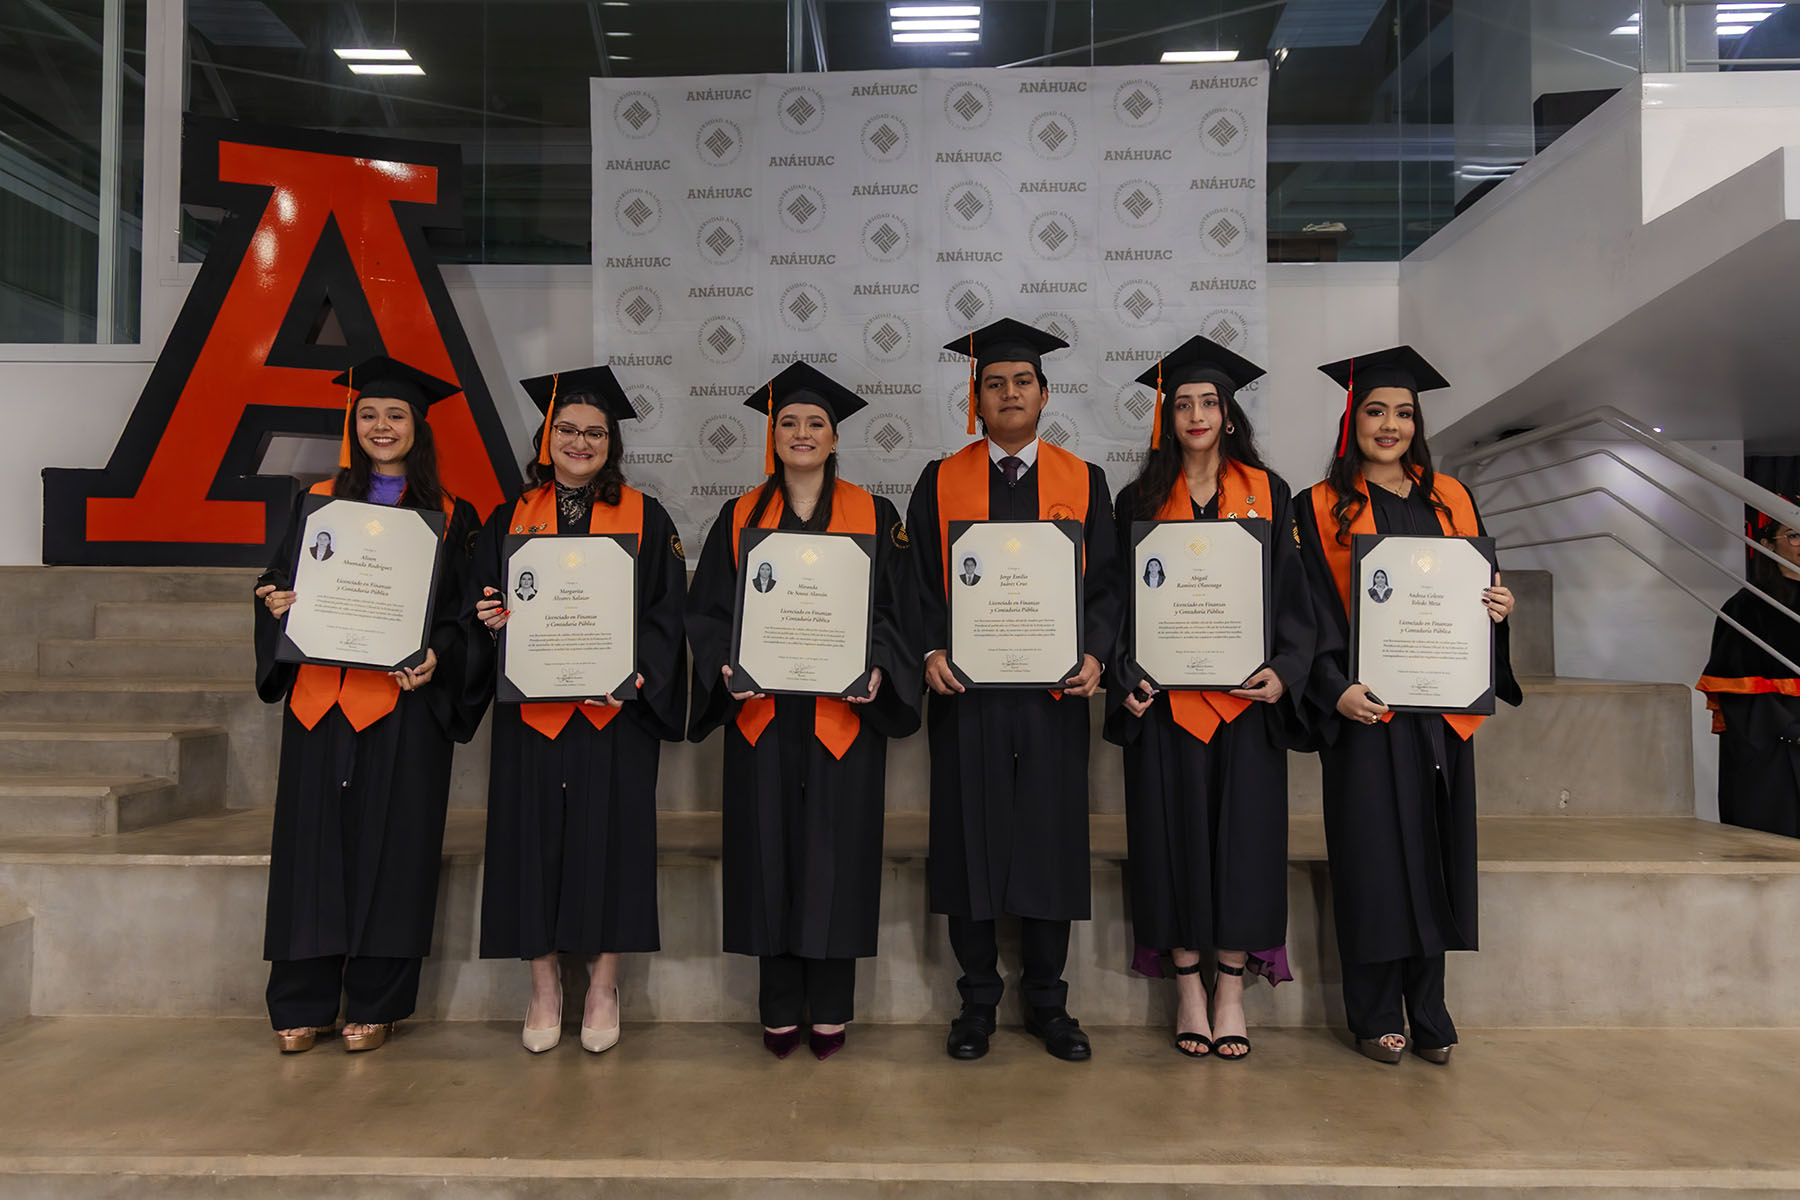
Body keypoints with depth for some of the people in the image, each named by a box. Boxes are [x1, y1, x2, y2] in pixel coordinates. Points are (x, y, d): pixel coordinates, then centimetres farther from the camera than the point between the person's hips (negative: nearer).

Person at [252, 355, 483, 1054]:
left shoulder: (449, 517, 7)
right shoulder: (318, 502, 12)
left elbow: (461, 610, 3)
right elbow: (279, 580, 12)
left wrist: (438, 655, -15)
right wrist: (277, 604, -10)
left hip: (405, 700, -1)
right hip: (322, 698, 2)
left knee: (390, 844, 1)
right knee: (317, 840, 3)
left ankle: (375, 1004, 12)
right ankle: (304, 1005, 14)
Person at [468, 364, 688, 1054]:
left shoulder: (645, 519, 4)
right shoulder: (511, 518, 10)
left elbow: (666, 613, -1)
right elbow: (478, 602, 12)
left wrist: (635, 673, -16)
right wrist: (492, 619, -11)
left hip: (615, 710, -2)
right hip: (532, 708, 2)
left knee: (610, 836, 0)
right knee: (534, 837, 4)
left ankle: (603, 987, 16)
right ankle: (544, 990, 18)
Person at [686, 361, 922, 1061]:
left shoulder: (873, 517, 5)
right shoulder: (741, 518, 8)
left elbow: (895, 608, 2)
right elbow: (707, 609, 6)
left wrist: (876, 668, -15)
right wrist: (726, 666, -11)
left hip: (844, 712, -1)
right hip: (762, 714, 1)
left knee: (835, 856, 3)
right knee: (770, 855, 6)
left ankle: (830, 1008, 18)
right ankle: (780, 1009, 20)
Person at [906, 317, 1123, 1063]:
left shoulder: (1082, 482, 8)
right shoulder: (941, 482, 7)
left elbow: (1104, 582, 5)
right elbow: (920, 582, 4)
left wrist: (1095, 652, -11)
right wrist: (931, 651, -12)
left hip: (1053, 692, 1)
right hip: (966, 692, 0)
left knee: (1051, 842, 6)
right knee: (970, 842, 5)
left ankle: (1047, 1001, 23)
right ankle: (977, 1001, 21)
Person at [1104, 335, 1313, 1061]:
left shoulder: (1266, 493, 7)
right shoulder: (1141, 499, 7)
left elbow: (1290, 591, 5)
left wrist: (1283, 670, -10)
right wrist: (1127, 676, -9)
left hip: (1244, 694, 0)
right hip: (1166, 696, 0)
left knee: (1243, 831, 2)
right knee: (1176, 832, 3)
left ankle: (1231, 989, 14)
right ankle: (1189, 987, 16)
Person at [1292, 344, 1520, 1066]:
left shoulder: (1450, 499, 13)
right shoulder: (1322, 507, 2)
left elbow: (1479, 587, 16)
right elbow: (1312, 611, -5)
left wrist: (1498, 607, -7)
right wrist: (1335, 686, -18)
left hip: (1440, 704, 4)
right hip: (1365, 706, -4)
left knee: (1433, 852, 8)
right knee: (1373, 855, 0)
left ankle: (1429, 1012, 20)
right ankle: (1375, 1015, 13)